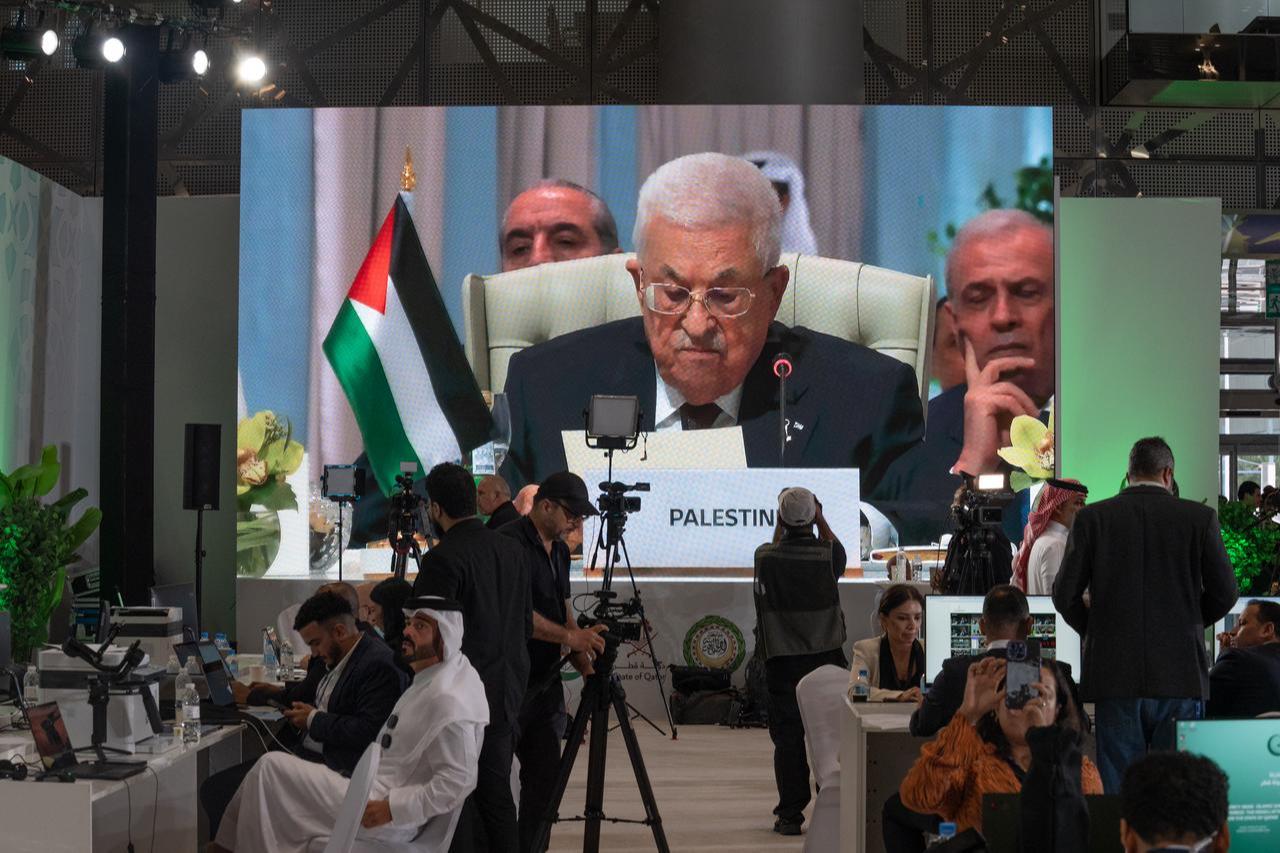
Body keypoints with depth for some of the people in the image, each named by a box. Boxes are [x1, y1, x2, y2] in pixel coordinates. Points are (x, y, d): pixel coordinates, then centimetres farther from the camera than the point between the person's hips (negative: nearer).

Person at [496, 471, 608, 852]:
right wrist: (569, 636, -23)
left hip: (546, 680, 9)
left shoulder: (559, 550, 14)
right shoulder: (509, 542, -14)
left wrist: (581, 651, 4)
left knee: (545, 773, 8)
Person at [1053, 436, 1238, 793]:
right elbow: (1224, 593, 2)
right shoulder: (1200, 517, 1)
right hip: (1180, 674, 0)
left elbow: (1065, 594, -1)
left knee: (1118, 790, 3)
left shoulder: (1092, 517, 1)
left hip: (1116, 675, 0)